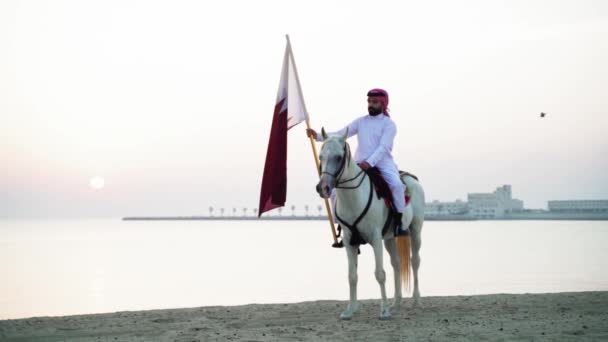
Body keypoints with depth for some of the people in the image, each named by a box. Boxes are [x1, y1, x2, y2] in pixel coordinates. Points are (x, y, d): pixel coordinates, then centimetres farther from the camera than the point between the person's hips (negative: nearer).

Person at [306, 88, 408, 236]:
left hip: (383, 164, -4)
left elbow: (384, 147, -14)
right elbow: (340, 134, 6)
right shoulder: (361, 122, 13)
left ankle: (400, 222, -20)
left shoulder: (389, 124, -1)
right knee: (336, 190, -9)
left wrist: (369, 163, -30)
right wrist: (318, 136, -8)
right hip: (360, 165, 5)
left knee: (396, 184, -34)